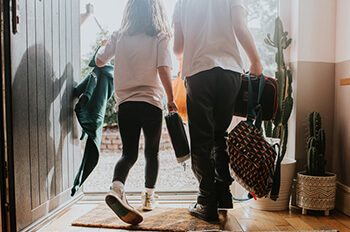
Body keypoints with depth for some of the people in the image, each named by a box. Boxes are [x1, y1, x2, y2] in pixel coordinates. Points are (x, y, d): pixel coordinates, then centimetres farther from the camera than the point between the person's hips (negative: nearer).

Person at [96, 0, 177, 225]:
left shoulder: (119, 36, 7)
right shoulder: (159, 38, -1)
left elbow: (100, 61, 14)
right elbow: (163, 70, -12)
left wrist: (108, 43, 32)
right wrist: (171, 99, -6)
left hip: (125, 104, 2)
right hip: (151, 103, -2)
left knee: (129, 153, 6)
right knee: (152, 152, 15)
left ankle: (116, 188, -19)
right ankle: (149, 197, 25)